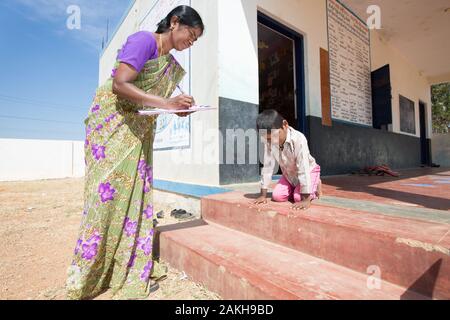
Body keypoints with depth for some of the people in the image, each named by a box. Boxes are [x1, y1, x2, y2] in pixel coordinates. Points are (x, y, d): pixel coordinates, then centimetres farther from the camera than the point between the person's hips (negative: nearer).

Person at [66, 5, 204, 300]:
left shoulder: (172, 65, 15)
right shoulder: (144, 40, -9)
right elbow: (119, 84, -21)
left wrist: (179, 107, -4)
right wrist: (165, 103, -25)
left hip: (141, 130, 8)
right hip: (112, 121, -7)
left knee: (137, 194, 4)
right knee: (107, 194, -7)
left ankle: (134, 272, 16)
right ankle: (84, 282, 11)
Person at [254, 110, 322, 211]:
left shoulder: (298, 139, -36)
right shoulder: (268, 143, -22)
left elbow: (303, 170, -36)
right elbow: (267, 166, -17)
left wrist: (306, 199, -34)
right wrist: (263, 195, -15)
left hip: (308, 171, -4)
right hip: (288, 174, 4)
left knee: (299, 197, -23)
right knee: (277, 196, -14)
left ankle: (315, 186, 9)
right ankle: (293, 189, 17)